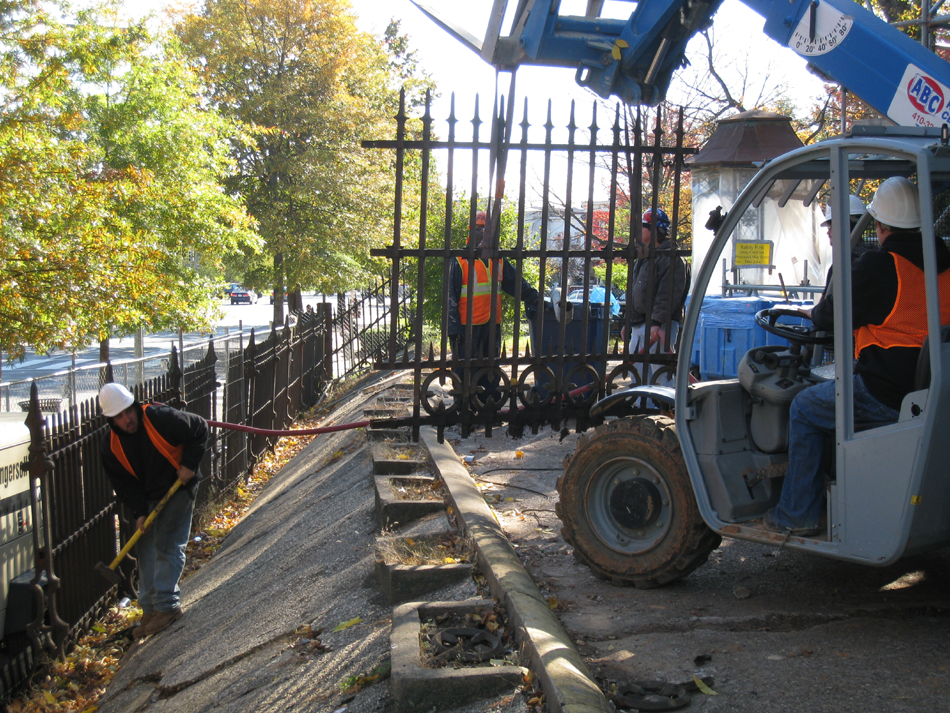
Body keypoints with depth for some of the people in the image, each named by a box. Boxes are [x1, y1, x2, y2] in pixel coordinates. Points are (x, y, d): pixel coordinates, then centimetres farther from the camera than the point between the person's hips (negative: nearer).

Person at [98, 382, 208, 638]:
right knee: (144, 549, 6)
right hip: (147, 498, 5)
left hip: (178, 490, -5)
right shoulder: (111, 446, -7)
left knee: (167, 547, -10)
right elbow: (123, 482, -2)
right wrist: (139, 512, -13)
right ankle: (150, 609, 16)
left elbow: (199, 429, -10)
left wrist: (189, 465, -14)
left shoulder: (161, 418, -21)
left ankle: (167, 606, -4)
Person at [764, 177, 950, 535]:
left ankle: (796, 515, 12)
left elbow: (832, 317, -5)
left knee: (805, 408, 11)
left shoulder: (877, 266, -14)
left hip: (889, 395, -8)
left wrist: (815, 312, 19)